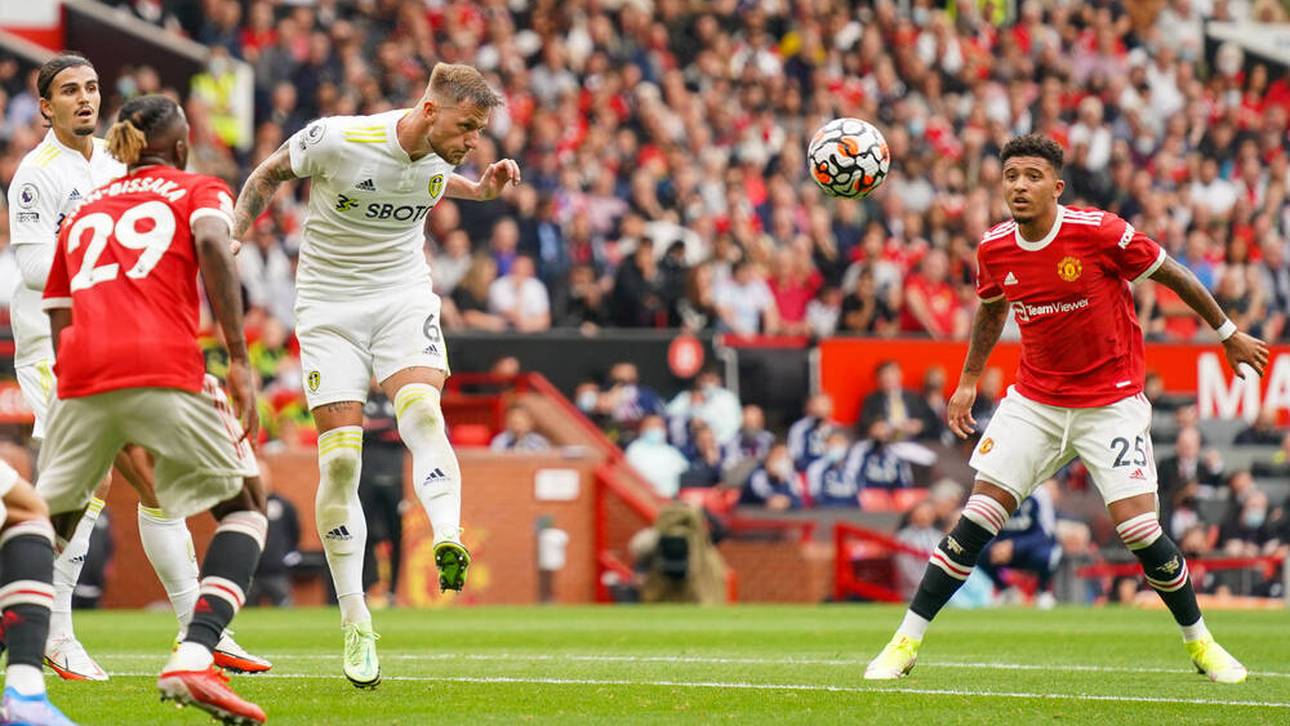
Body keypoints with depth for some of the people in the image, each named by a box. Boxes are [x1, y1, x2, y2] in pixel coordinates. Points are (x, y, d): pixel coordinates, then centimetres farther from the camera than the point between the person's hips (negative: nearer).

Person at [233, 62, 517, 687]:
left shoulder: (441, 154, -4)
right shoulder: (338, 140, -19)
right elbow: (269, 174, 0)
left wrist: (478, 190, 5)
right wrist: (230, 237, -6)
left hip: (403, 296, 3)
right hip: (330, 306, -3)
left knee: (423, 413, -27)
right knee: (340, 459, -9)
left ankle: (448, 543, -44)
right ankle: (355, 624, -1)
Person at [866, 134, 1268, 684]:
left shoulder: (1099, 231, -18)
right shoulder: (994, 249, -5)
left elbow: (1171, 274, -4)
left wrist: (1229, 335, 5)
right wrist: (968, 381, 16)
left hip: (1112, 401, -3)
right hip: (1034, 402, 3)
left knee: (1138, 529, -11)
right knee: (978, 517, -8)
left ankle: (1199, 642, 12)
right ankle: (906, 642, -1)